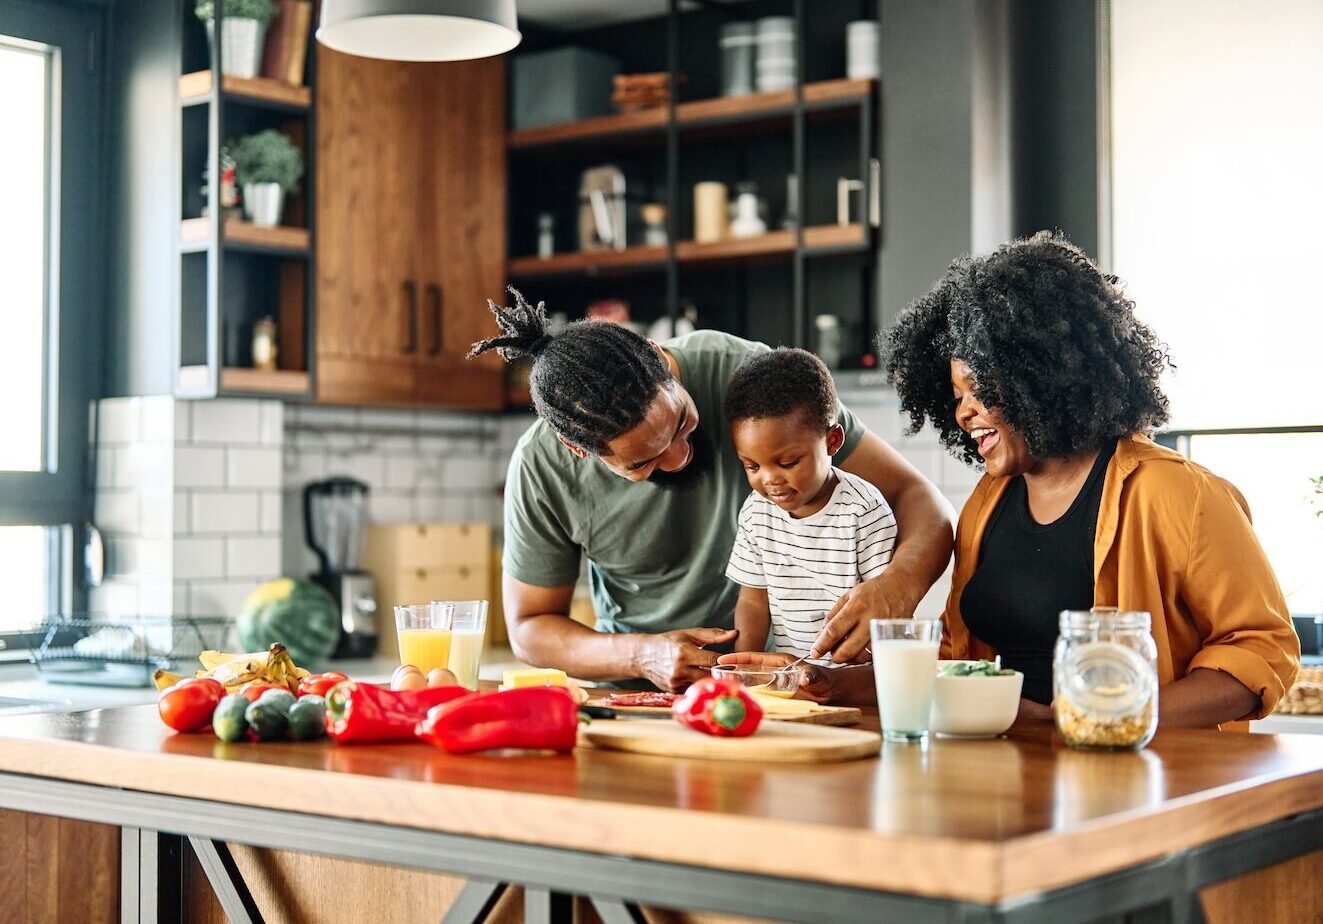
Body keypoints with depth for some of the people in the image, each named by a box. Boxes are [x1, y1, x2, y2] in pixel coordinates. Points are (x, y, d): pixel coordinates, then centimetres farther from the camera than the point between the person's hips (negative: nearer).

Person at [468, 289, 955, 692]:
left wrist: (898, 585, -38)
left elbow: (915, 495, -16)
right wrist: (641, 656, -21)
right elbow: (529, 628, -2)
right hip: (638, 692, 3)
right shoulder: (540, 470, -16)